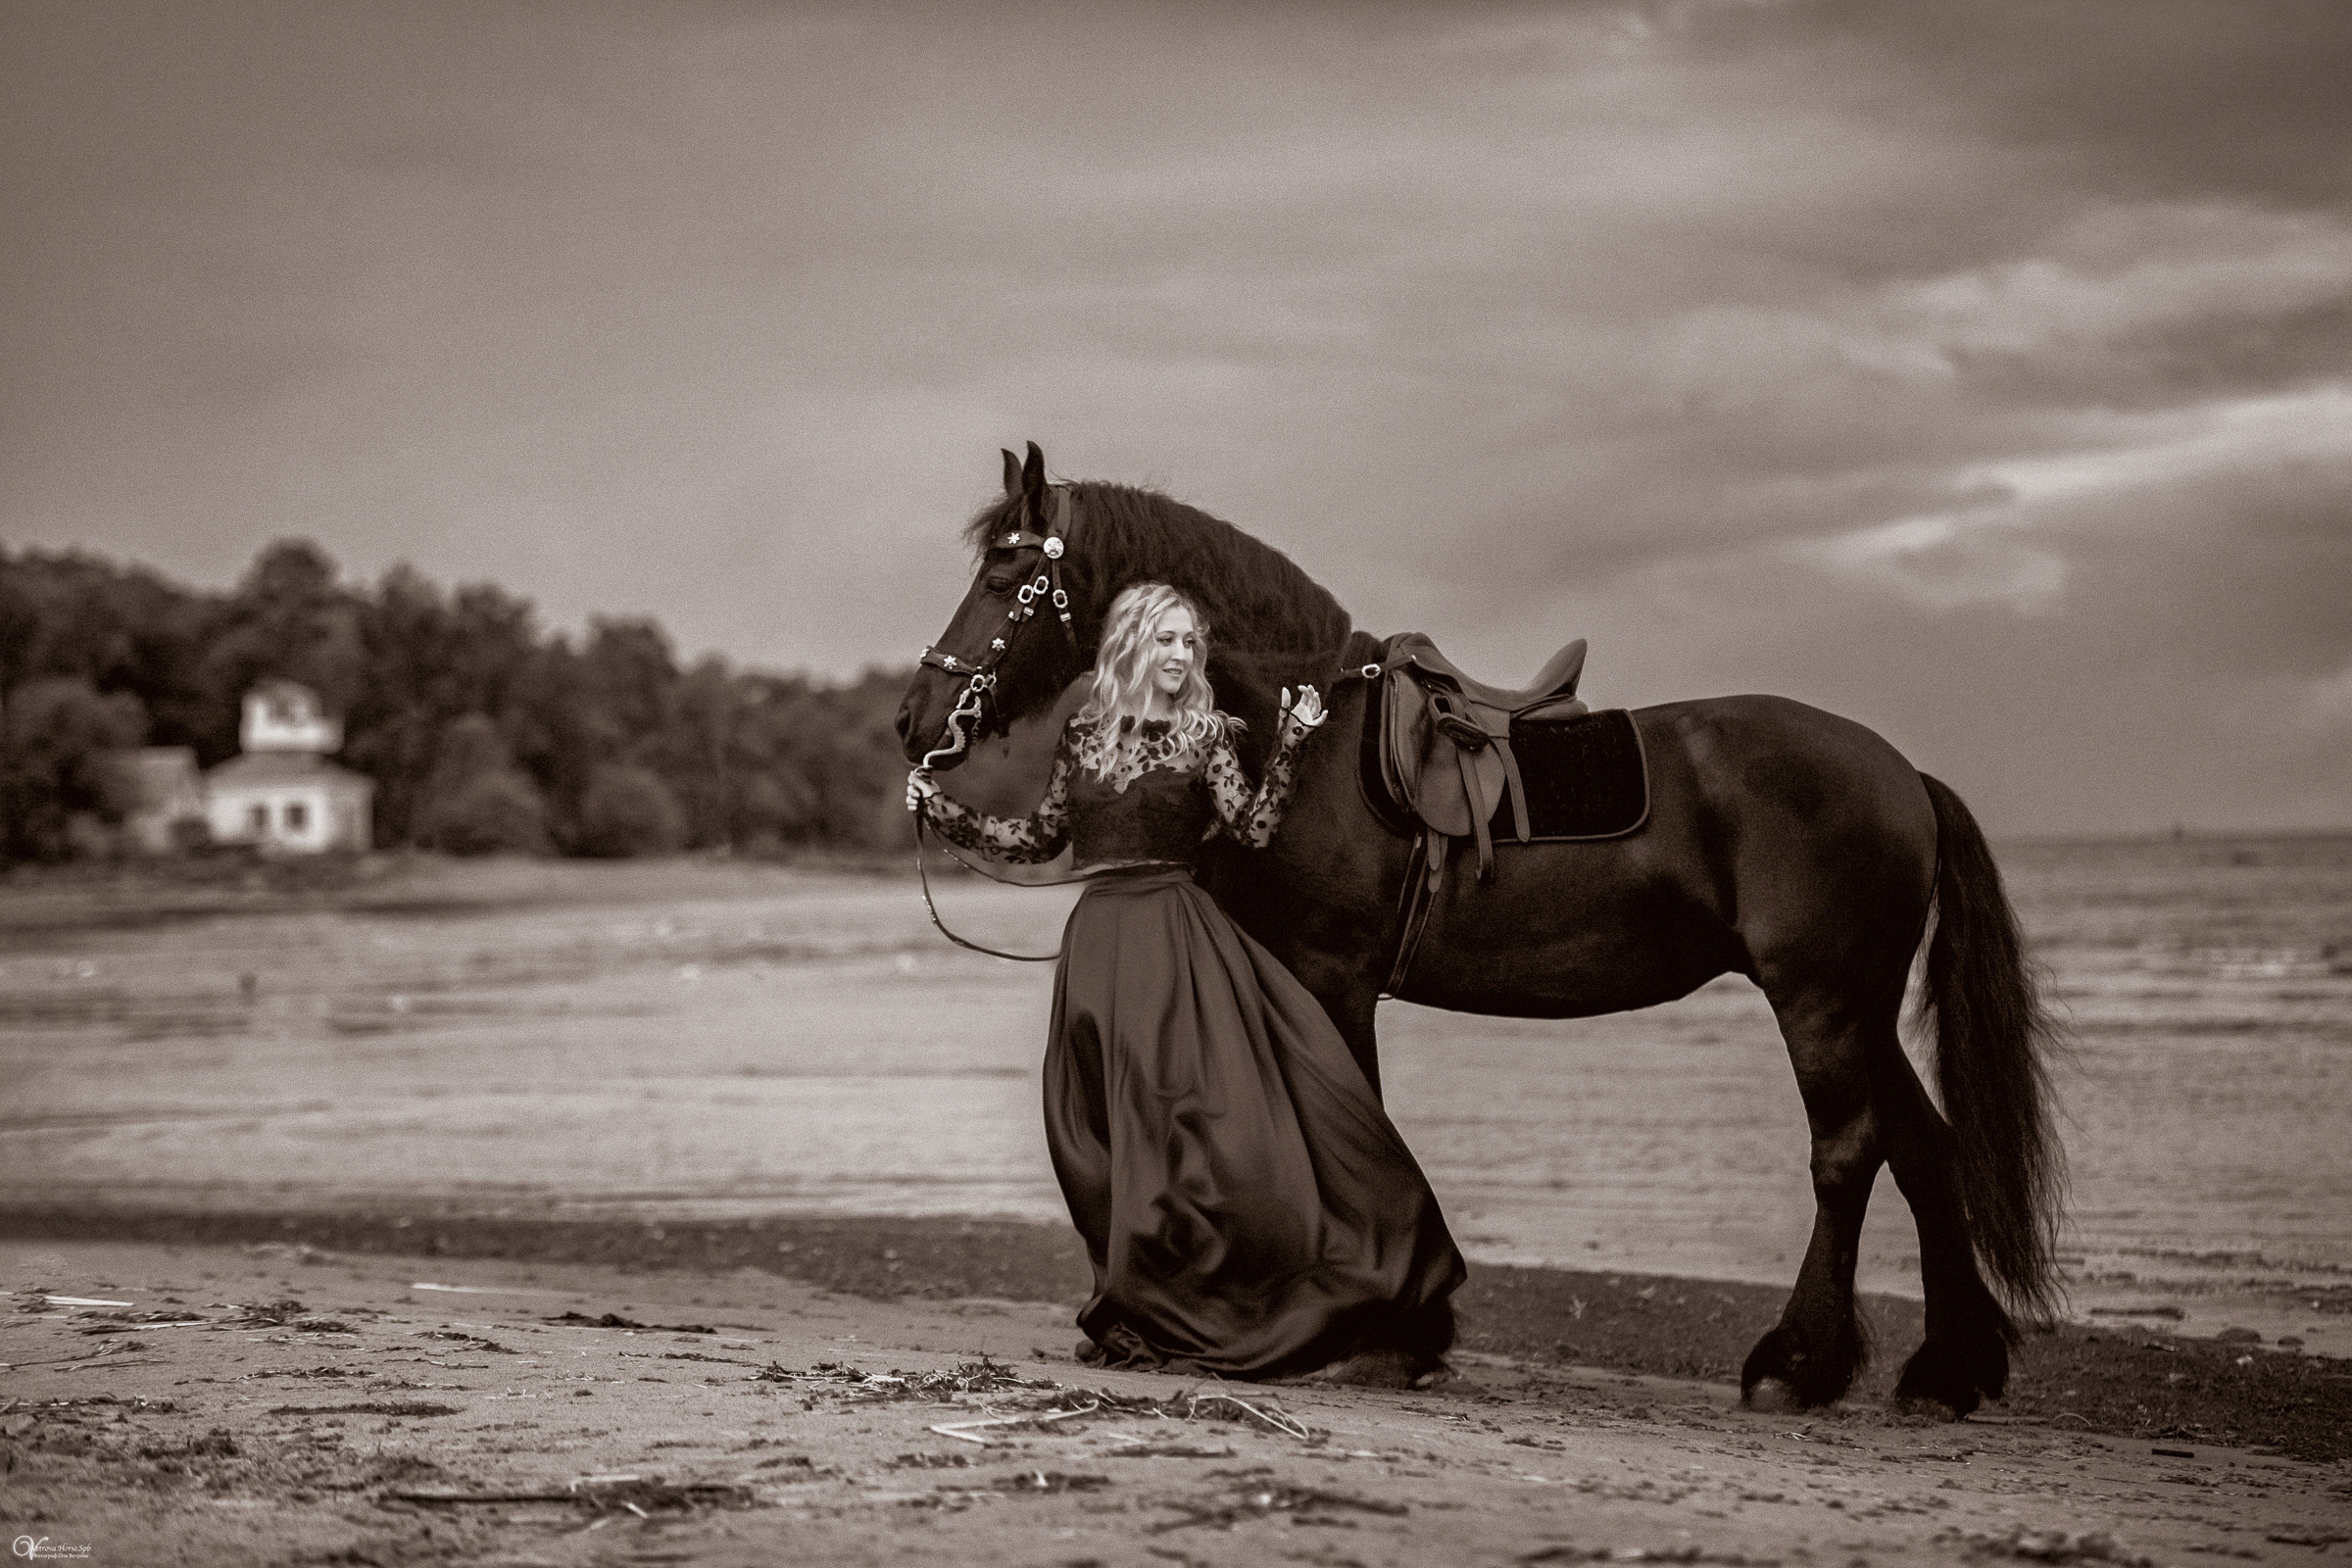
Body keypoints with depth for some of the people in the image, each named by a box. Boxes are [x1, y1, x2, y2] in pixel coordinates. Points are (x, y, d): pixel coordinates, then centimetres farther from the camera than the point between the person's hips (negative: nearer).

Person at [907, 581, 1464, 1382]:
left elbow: (1254, 828, -6)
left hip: (1180, 934, -3)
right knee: (1102, 1136, 2)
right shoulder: (1082, 736, 11)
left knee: (1199, 1120, -10)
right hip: (1099, 940, 3)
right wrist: (946, 814, 13)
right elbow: (1041, 838, 17)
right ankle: (1136, 1314, 12)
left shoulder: (1206, 732, 4)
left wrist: (1290, 742, -13)